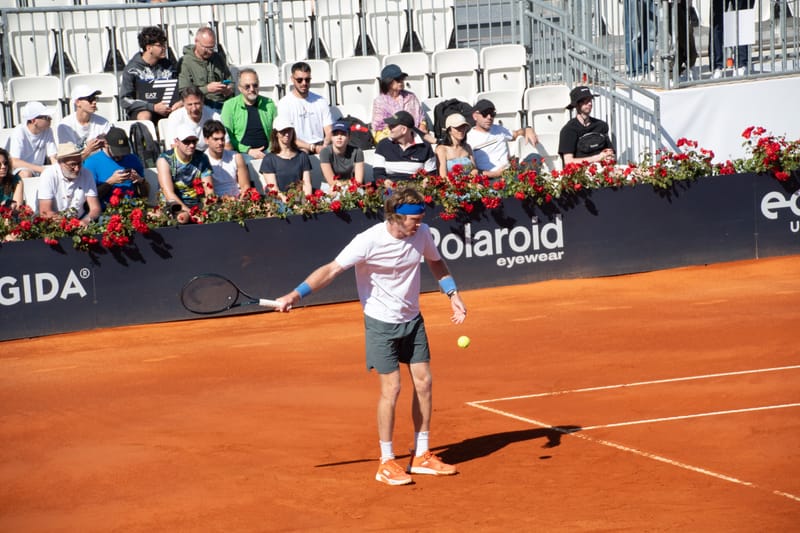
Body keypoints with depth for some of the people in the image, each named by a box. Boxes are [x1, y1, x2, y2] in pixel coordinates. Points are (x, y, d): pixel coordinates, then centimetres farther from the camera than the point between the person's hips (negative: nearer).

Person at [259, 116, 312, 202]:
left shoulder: (302, 156, 17)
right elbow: (273, 189, -3)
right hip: (278, 202, -2)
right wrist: (284, 199, -22)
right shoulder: (269, 159, 7)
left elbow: (307, 184, 9)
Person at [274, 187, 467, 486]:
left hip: (412, 320, 6)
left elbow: (435, 262, 12)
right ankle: (386, 463, 3)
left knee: (423, 383, 6)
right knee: (391, 388, -8)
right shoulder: (369, 241, -25)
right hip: (381, 324, -5)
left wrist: (453, 295, 3)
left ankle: (421, 456, 19)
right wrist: (296, 295, -31)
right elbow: (332, 269, -23)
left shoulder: (421, 233, -8)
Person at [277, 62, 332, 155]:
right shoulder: (284, 103, 3)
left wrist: (325, 146, -13)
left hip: (320, 148, 3)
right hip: (298, 150, -3)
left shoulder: (320, 101, 16)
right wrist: (313, 147, -15)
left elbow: (329, 131, 10)